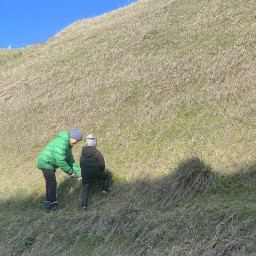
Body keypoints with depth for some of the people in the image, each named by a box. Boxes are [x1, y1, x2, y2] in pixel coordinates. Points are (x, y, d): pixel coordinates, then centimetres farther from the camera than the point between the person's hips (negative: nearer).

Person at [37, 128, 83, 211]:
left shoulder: (68, 145, 11)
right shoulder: (61, 143, -23)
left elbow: (70, 160, 13)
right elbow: (60, 161, -26)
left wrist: (79, 172, 5)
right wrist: (70, 172, -17)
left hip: (49, 164, 11)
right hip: (46, 163, -11)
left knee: (50, 184, 14)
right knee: (52, 184, -9)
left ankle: (47, 204, 21)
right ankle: (53, 205, -2)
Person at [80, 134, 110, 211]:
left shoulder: (83, 152, 2)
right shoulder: (97, 153, -14)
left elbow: (81, 164, 9)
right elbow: (102, 165, -11)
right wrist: (102, 171, 11)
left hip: (85, 174, 3)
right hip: (96, 173, -3)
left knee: (85, 189, 9)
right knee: (107, 176, 25)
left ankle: (84, 204, -4)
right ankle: (104, 190, 22)